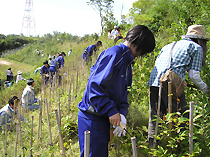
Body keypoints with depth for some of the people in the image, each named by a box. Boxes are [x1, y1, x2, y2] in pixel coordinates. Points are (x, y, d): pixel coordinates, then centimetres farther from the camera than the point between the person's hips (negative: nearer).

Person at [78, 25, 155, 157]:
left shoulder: (126, 60, 16)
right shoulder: (114, 54, -16)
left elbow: (122, 92, 15)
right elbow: (95, 85, -24)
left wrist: (122, 113, -1)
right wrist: (111, 111, -22)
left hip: (103, 118, 10)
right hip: (92, 118, -10)